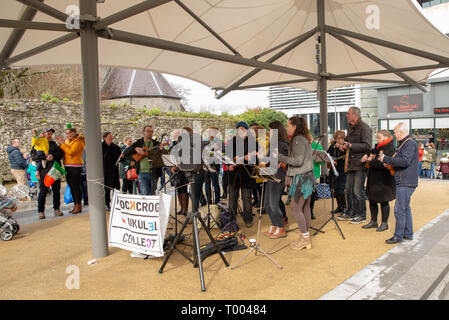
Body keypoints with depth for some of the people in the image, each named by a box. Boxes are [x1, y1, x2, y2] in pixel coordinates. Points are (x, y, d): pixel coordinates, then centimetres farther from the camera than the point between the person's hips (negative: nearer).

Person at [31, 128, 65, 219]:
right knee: (43, 191, -1)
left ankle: (57, 209, 16)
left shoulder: (54, 144, 16)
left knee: (56, 191, 6)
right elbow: (33, 156, -8)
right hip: (44, 171, -4)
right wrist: (45, 157, -20)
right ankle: (41, 211, 9)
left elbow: (61, 154, 4)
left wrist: (53, 156, -13)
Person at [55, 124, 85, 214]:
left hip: (75, 166, -8)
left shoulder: (79, 141, -8)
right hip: (67, 166, 8)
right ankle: (76, 205, 17)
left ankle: (79, 205, 0)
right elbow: (63, 152, 16)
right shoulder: (68, 141, 18)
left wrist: (63, 143, -14)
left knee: (76, 186, -7)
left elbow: (71, 152, -19)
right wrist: (60, 143, 3)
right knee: (71, 187, 10)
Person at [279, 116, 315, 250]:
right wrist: (284, 162, 14)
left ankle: (305, 238, 4)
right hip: (307, 175, 10)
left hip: (301, 177, -10)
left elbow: (298, 161, -20)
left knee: (296, 208, -3)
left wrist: (280, 157, -14)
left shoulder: (298, 139, -14)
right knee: (305, 208, 12)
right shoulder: (305, 138, 16)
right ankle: (306, 239, 19)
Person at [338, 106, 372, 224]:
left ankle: (362, 215, 10)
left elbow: (367, 146, -19)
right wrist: (343, 146, 8)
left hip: (360, 164, -9)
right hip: (350, 164, 9)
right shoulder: (350, 128, 17)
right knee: (348, 190, 13)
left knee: (358, 191, -4)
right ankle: (351, 212, 26)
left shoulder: (364, 128, -11)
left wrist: (350, 146, -23)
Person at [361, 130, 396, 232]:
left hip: (384, 181, -9)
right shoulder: (378, 147, 11)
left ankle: (384, 223, 17)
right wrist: (367, 155, 10)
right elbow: (372, 152, 32)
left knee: (383, 201, 3)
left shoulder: (390, 149, -16)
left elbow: (383, 163, -28)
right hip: (373, 179, 9)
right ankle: (374, 221, 27)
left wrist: (371, 160, -16)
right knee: (372, 200, 14)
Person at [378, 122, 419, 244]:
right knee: (405, 208, 16)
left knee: (399, 209, -7)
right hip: (404, 182, 11)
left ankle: (398, 235, 0)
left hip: (406, 183, -11)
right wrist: (388, 162, 8)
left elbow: (404, 161, -25)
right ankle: (408, 234, 25)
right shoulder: (404, 144, 18)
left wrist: (386, 159, -20)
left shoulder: (410, 144, -14)